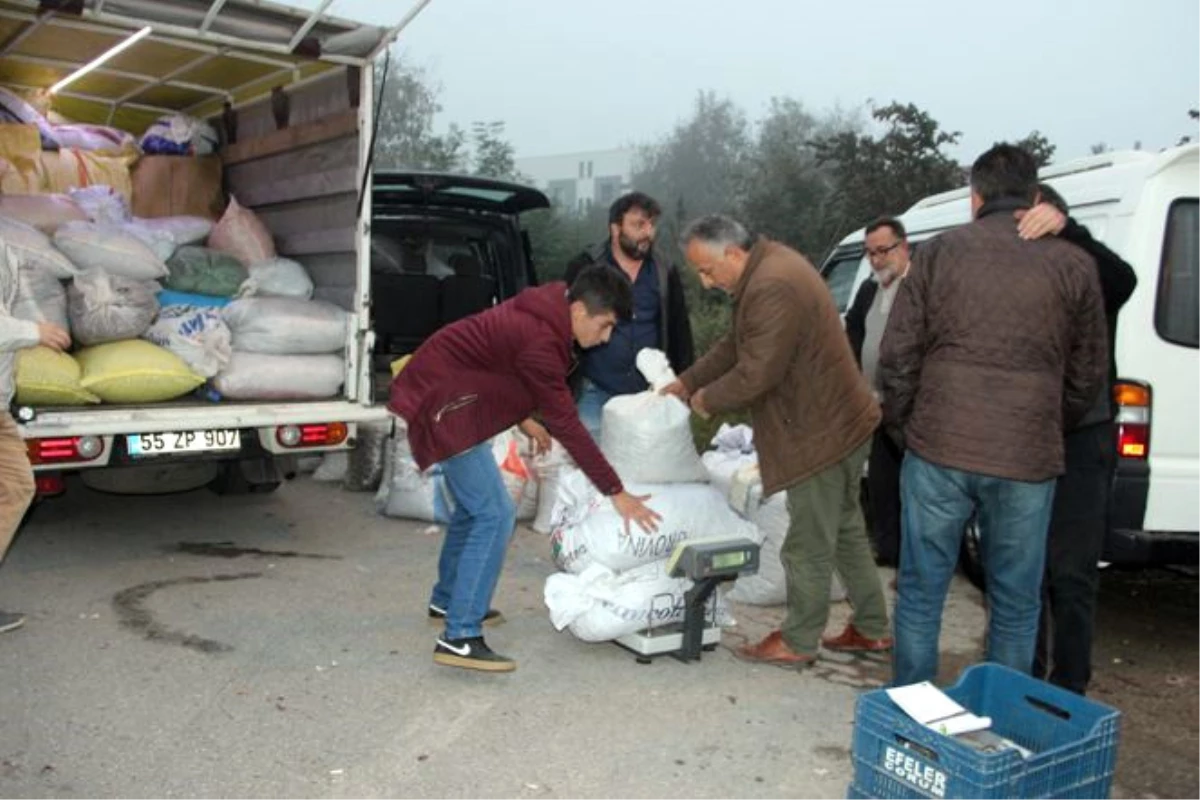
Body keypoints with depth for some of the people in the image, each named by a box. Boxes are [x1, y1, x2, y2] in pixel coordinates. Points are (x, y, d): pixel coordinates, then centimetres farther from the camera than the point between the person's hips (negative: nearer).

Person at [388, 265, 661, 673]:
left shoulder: (542, 312, 1)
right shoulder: (541, 341, -27)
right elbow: (566, 426, -26)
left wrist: (523, 418, 21)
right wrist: (617, 493, -22)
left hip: (444, 393, 10)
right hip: (445, 405, -10)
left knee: (474, 505, 21)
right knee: (495, 515, -13)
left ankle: (448, 600, 37)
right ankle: (459, 638, -11)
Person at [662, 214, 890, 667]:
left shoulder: (772, 288, -26)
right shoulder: (768, 265, 9)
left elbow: (757, 372, -26)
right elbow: (737, 344, 16)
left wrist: (708, 400, -9)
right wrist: (687, 382, 11)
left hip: (821, 433, -11)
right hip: (840, 423, 11)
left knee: (809, 545, 3)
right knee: (845, 530, 20)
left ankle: (797, 643, 18)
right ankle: (872, 629, 32)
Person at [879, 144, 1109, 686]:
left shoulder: (940, 253, 2)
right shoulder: (1073, 265, 5)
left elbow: (897, 357, 0)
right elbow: (1087, 375, 10)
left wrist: (902, 429, 13)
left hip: (937, 453, 0)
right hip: (1028, 461, 1)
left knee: (920, 594, 12)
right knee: (1016, 605, 14)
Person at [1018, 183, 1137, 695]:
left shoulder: (1086, 275, -5)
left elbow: (1123, 281, -27)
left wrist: (1066, 228, -39)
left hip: (1080, 441, -4)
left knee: (1070, 573, 1)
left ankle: (1068, 691, 13)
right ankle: (1026, 677, 30)